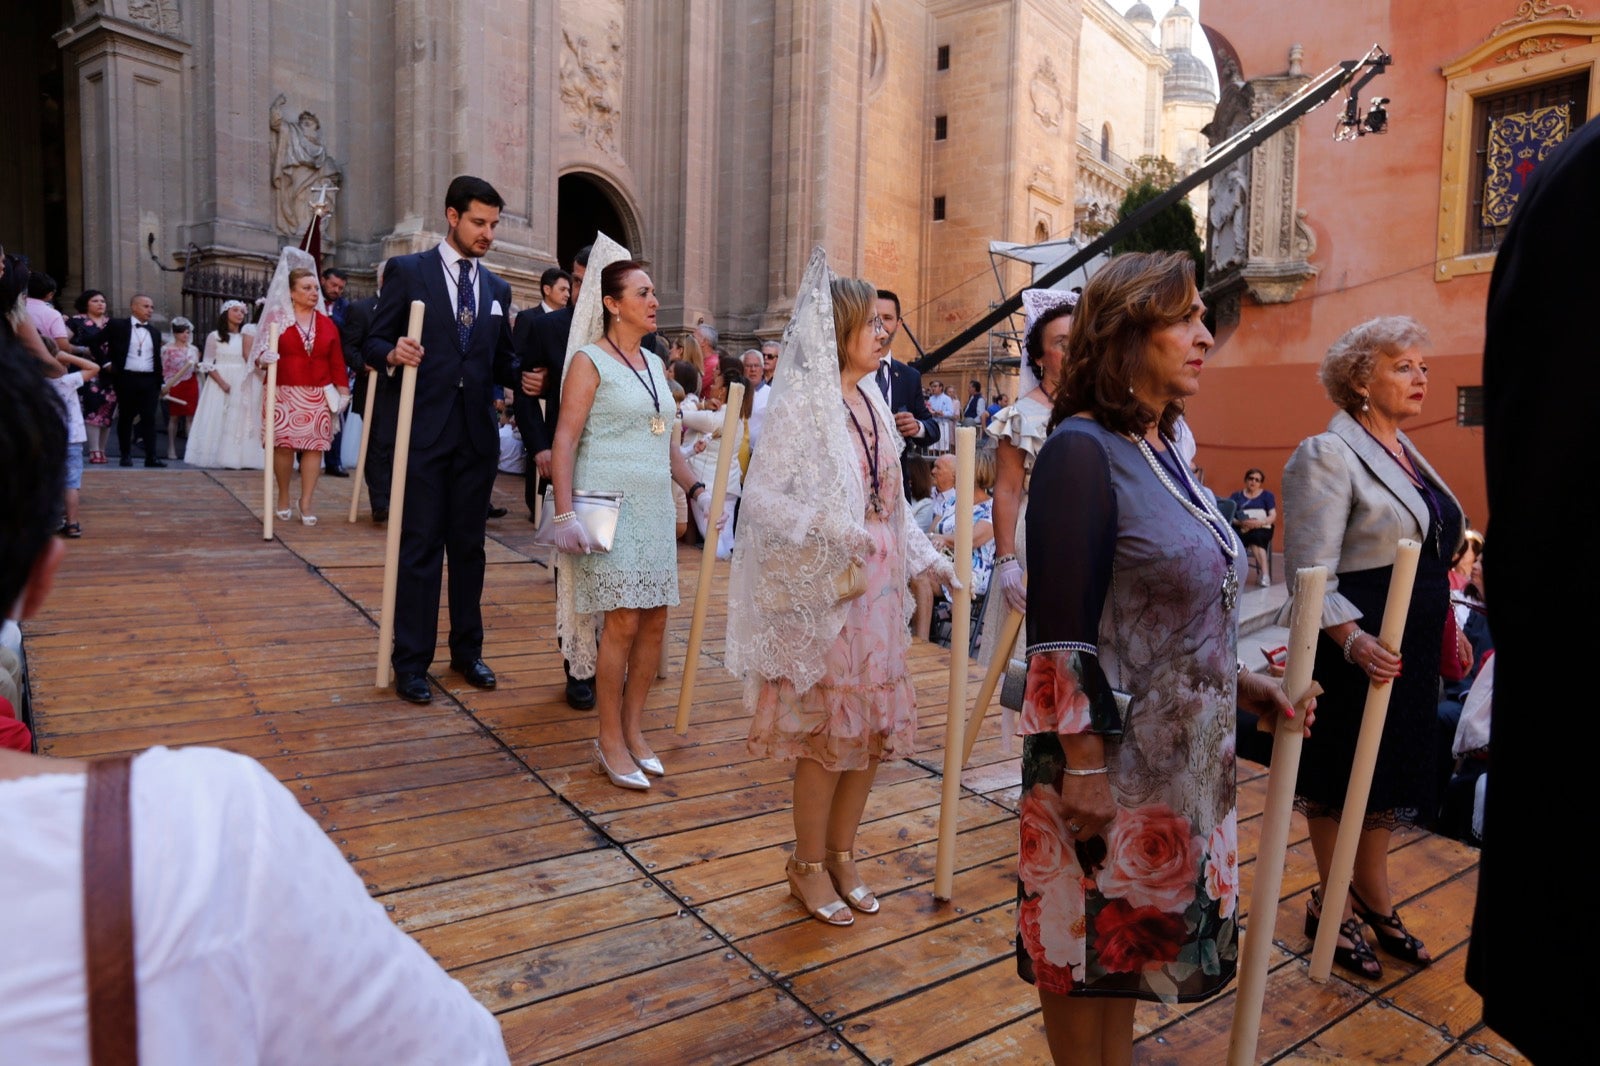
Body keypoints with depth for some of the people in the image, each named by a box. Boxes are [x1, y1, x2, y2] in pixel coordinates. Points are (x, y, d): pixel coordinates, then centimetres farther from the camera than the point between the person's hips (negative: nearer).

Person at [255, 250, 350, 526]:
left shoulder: (327, 323, 11)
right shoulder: (276, 318, 3)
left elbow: (336, 361, 8)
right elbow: (261, 351, 1)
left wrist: (343, 390, 2)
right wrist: (263, 358, -22)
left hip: (318, 396, 2)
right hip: (284, 394, -2)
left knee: (314, 446, -2)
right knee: (283, 445, -1)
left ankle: (306, 503, 3)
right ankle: (283, 498, 16)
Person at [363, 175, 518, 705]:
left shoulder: (497, 288, 13)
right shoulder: (407, 270, 0)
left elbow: (502, 361, 13)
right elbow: (375, 342, -1)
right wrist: (393, 353, -24)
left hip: (477, 435, 4)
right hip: (424, 430, -4)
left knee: (469, 546, 12)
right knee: (420, 548, 0)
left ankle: (467, 650, 24)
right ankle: (411, 663, 10)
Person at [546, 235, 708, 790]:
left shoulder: (654, 363, 16)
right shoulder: (590, 360, -4)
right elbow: (565, 440, -11)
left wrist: (695, 487, 9)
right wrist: (565, 515, -18)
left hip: (654, 506, 7)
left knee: (655, 619, 6)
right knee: (622, 621, -8)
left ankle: (633, 728, 21)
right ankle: (610, 743, 7)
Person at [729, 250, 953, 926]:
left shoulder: (871, 400, 8)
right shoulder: (802, 402, -13)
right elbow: (760, 496, -17)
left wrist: (927, 557, 11)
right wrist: (832, 530, -28)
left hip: (877, 586, 7)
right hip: (822, 589, -7)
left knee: (874, 725, 13)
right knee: (827, 728, 3)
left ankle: (841, 854, 32)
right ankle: (809, 865, 25)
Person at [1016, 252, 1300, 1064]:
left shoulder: (1159, 448, 8)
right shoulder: (1082, 450, -17)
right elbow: (1059, 630, -21)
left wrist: (1238, 682, 10)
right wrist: (1082, 765, -20)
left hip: (1180, 754, 8)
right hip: (1112, 753, -8)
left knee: (1130, 939, 22)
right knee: (1086, 938, 11)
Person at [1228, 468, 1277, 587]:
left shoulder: (1267, 495, 18)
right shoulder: (1236, 496, 18)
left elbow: (1273, 516, 5)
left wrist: (1259, 522, -16)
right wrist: (1240, 522, -17)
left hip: (1261, 529, 0)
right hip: (1241, 529, 0)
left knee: (1256, 537, -37)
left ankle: (1264, 574, -43)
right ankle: (1264, 574, -43)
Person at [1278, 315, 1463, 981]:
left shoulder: (1405, 452, 12)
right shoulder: (1327, 455, -15)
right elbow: (1310, 574, -21)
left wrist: (1446, 630, 20)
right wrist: (1355, 640, -32)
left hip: (1410, 650, 9)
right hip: (1355, 648, -9)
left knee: (1390, 775, 19)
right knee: (1343, 781, 6)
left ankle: (1375, 899, 37)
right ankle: (1332, 906, 25)